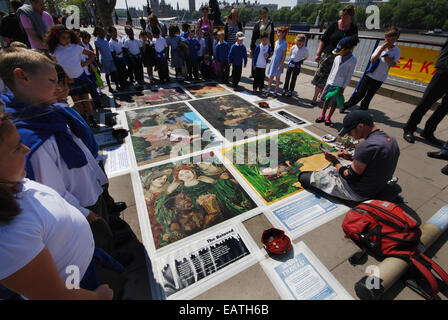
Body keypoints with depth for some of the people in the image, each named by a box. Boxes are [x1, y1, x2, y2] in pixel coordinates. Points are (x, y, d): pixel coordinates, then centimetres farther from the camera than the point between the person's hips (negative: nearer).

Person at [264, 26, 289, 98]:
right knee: (270, 77, 8)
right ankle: (268, 91, 17)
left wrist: (280, 65, -19)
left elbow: (284, 55, -16)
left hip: (278, 63, -6)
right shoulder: (277, 42, 7)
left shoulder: (284, 43, -15)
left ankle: (275, 92, 17)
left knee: (277, 78, 6)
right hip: (273, 62, 6)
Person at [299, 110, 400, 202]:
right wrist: (351, 157, 7)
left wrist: (334, 161, -9)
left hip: (358, 194, -9)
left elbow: (351, 177, -23)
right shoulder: (391, 139, -1)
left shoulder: (366, 146, -31)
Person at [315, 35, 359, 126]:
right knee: (327, 99, 7)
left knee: (334, 102, 3)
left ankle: (328, 118, 12)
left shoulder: (352, 60, -10)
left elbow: (349, 75, -8)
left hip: (339, 85, -4)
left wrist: (343, 87, -10)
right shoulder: (338, 58, 3)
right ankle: (322, 116, 16)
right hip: (331, 82, 4)